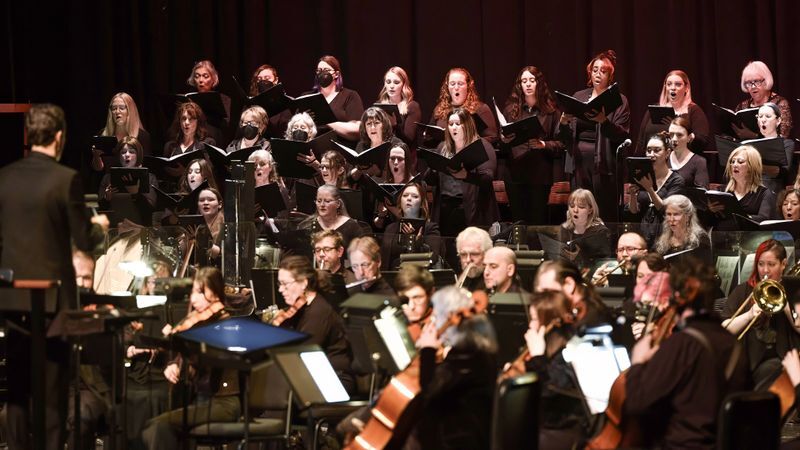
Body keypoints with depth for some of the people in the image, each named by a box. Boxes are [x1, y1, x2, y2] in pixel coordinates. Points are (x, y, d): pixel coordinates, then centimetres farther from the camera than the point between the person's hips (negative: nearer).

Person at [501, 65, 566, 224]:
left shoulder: (551, 111, 6)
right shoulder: (510, 109, 13)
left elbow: (561, 143, 1)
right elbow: (501, 144, 17)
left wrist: (543, 145, -17)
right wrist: (503, 140, -5)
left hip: (540, 173, -2)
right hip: (515, 172, 2)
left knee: (538, 219, -4)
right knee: (518, 219, 1)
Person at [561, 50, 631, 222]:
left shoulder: (619, 101, 4)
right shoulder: (578, 97, 16)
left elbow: (623, 135, -8)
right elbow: (563, 136, 16)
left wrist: (604, 121, -24)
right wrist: (563, 122, -6)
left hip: (604, 164, -4)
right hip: (579, 162, 4)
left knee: (607, 215, -4)